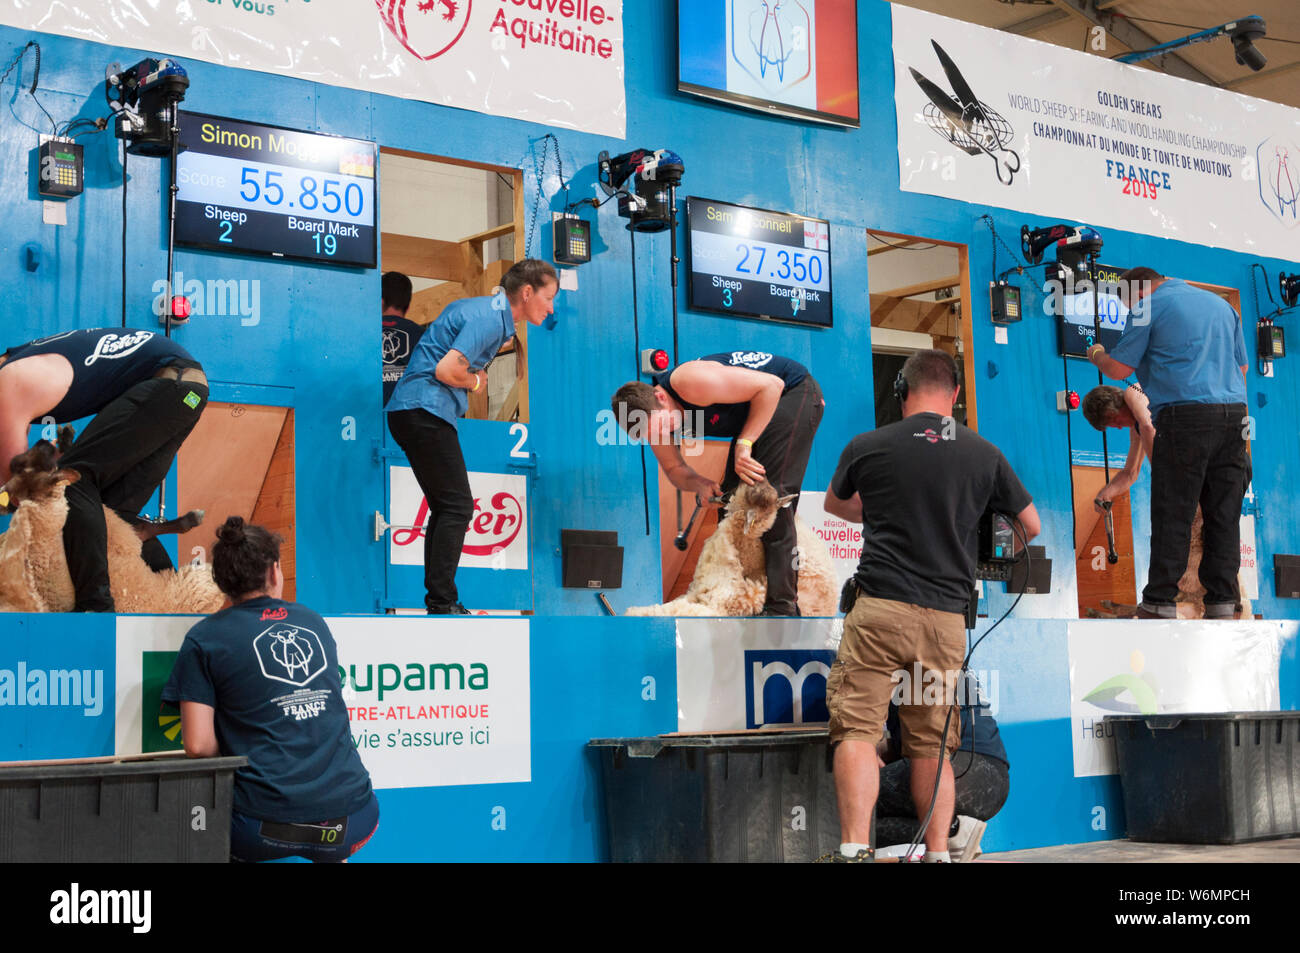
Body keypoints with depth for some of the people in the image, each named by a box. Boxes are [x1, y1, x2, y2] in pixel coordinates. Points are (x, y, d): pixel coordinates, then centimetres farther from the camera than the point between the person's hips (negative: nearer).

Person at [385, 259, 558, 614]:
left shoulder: (483, 309, 18)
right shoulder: (489, 319, -14)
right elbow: (446, 370, -24)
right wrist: (475, 381, -4)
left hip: (411, 410, 11)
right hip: (425, 411, -11)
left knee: (445, 508, 13)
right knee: (457, 507, -9)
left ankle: (437, 601, 16)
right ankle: (442, 605, -9)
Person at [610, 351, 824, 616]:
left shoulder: (689, 381, -34)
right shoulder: (653, 418, -9)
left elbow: (772, 385, -28)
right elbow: (674, 470, 5)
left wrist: (744, 444, -28)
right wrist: (699, 483, -17)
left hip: (793, 393, -9)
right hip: (752, 412, 9)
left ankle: (782, 605, -19)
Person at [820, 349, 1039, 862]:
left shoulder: (867, 447, 3)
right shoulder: (985, 455, 7)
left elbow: (835, 504, 24)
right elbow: (1032, 526, 19)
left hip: (880, 608, -3)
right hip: (946, 617, 3)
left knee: (857, 730, -4)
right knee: (931, 743, 12)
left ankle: (855, 848, -14)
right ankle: (937, 853, 10)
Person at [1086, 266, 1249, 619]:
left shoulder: (1150, 306, 2)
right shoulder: (1220, 304, 22)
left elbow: (1119, 369, 2)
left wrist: (1097, 355, 21)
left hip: (1185, 416, -6)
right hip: (1234, 414, 6)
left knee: (1172, 514, -3)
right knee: (1224, 513, 7)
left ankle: (1160, 604, -1)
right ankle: (1222, 602, 7)